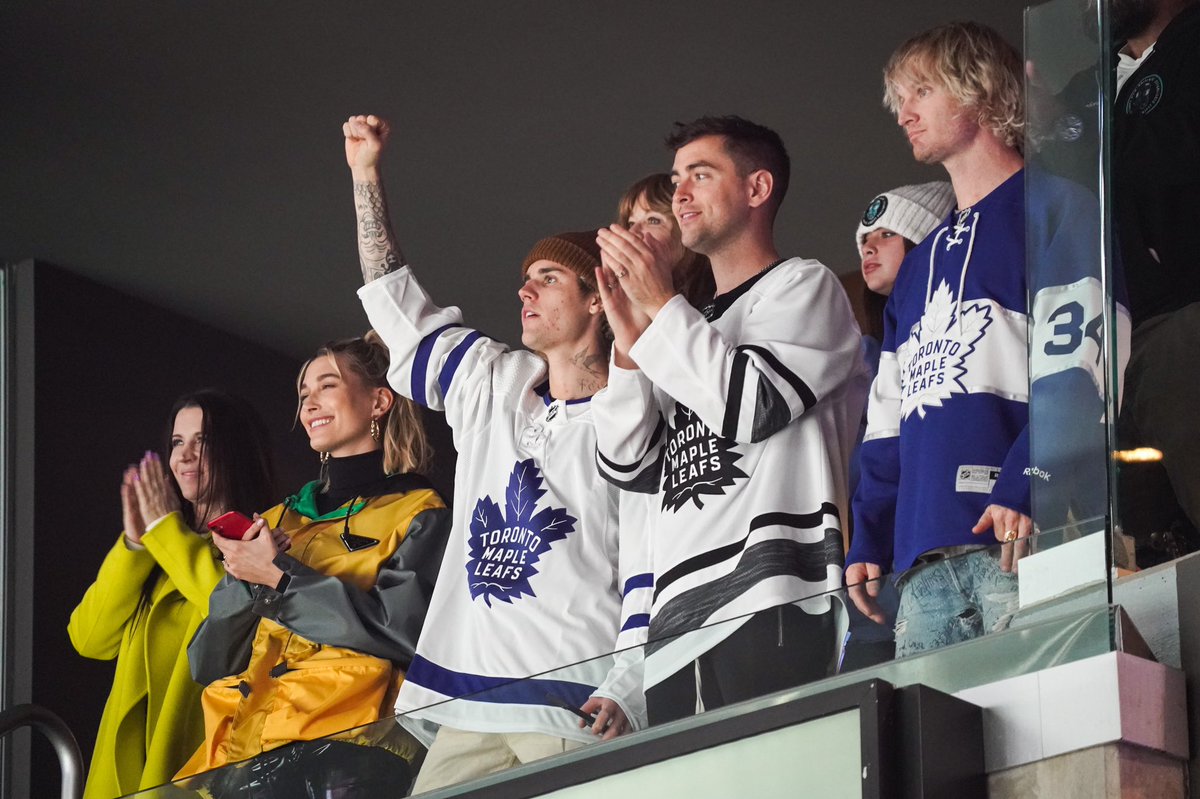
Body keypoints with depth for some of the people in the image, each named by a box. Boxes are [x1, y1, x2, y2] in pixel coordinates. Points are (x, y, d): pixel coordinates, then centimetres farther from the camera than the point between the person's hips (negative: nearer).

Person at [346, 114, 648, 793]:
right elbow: (401, 307, 30)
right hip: (468, 711, 6)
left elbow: (652, 571, -8)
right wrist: (367, 175, 27)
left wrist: (623, 694, -21)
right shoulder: (494, 387, 21)